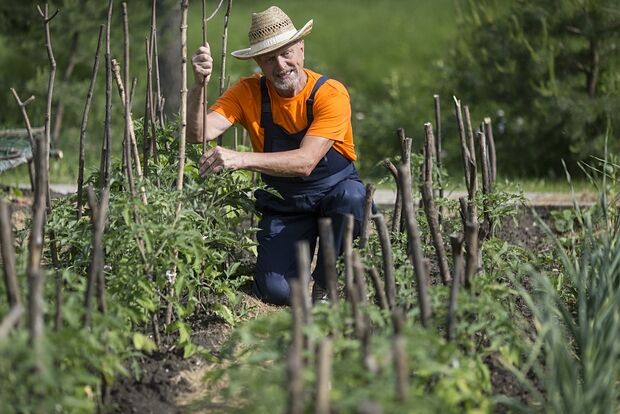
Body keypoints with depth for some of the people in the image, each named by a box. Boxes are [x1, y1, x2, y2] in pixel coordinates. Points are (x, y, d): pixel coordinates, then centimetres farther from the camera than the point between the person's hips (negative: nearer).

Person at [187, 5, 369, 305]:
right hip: (283, 207, 1)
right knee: (277, 291, -20)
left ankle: (324, 285, -14)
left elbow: (305, 162, -31)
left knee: (350, 196, -38)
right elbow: (198, 134, -20)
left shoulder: (330, 94, -20)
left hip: (333, 191, -1)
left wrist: (242, 159, -43)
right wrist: (199, 84, -37)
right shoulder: (249, 93, -10)